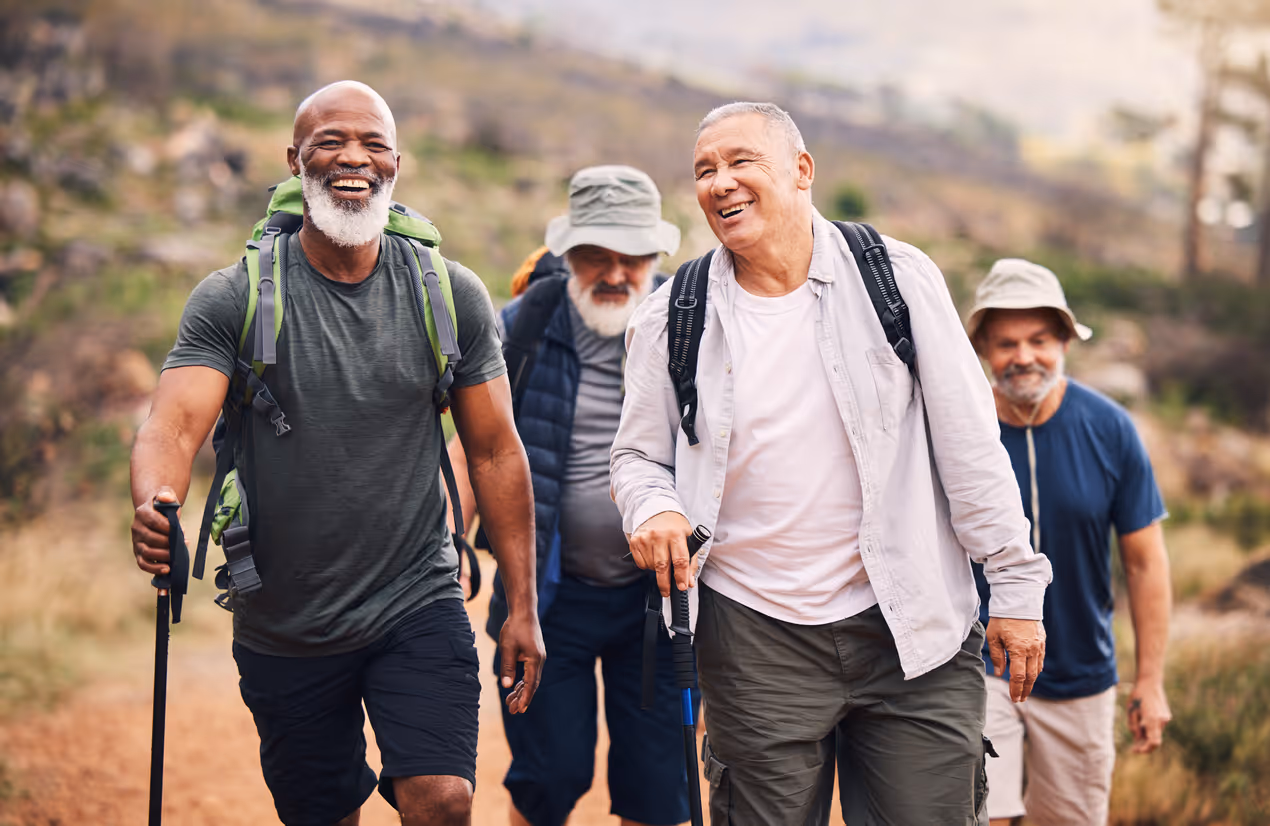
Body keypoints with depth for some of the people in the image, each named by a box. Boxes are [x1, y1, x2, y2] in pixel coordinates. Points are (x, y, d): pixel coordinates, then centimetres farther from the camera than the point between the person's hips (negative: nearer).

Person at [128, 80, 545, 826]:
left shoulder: (452, 296, -1)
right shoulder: (233, 300, -6)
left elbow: (495, 450, 3)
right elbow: (177, 423, -18)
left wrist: (522, 607, 1)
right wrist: (155, 503, -41)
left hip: (418, 606, 0)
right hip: (284, 631, 0)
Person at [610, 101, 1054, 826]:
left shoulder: (899, 279, -1)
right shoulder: (672, 323, 4)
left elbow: (969, 441, -1)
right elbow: (639, 455, 13)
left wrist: (1015, 584, -1)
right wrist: (653, 509, -10)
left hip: (912, 630, -1)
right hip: (756, 639, 1)